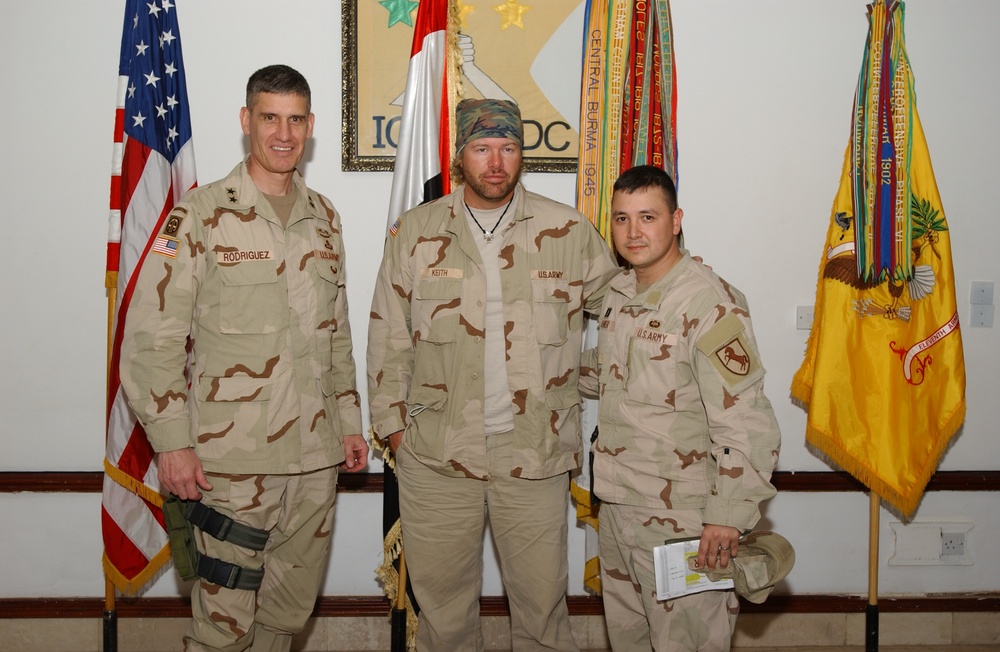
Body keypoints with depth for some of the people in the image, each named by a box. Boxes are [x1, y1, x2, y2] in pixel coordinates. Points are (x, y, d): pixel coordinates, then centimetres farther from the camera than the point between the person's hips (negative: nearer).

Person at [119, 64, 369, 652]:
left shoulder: (324, 218, 11)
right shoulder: (199, 216, -6)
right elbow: (152, 337, -9)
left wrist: (349, 419, 14)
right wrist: (172, 443, -12)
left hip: (316, 453, 5)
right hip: (231, 458, -5)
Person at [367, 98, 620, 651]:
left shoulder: (568, 232, 0)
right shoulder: (414, 232, 3)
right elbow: (388, 339, 7)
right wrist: (392, 424, 5)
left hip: (534, 455, 0)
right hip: (435, 458, 1)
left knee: (542, 596, 10)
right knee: (440, 596, 13)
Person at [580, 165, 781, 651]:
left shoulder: (709, 304, -18)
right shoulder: (617, 295, 9)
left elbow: (745, 422, -21)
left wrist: (727, 515, -22)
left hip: (680, 519, -8)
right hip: (616, 505, 8)